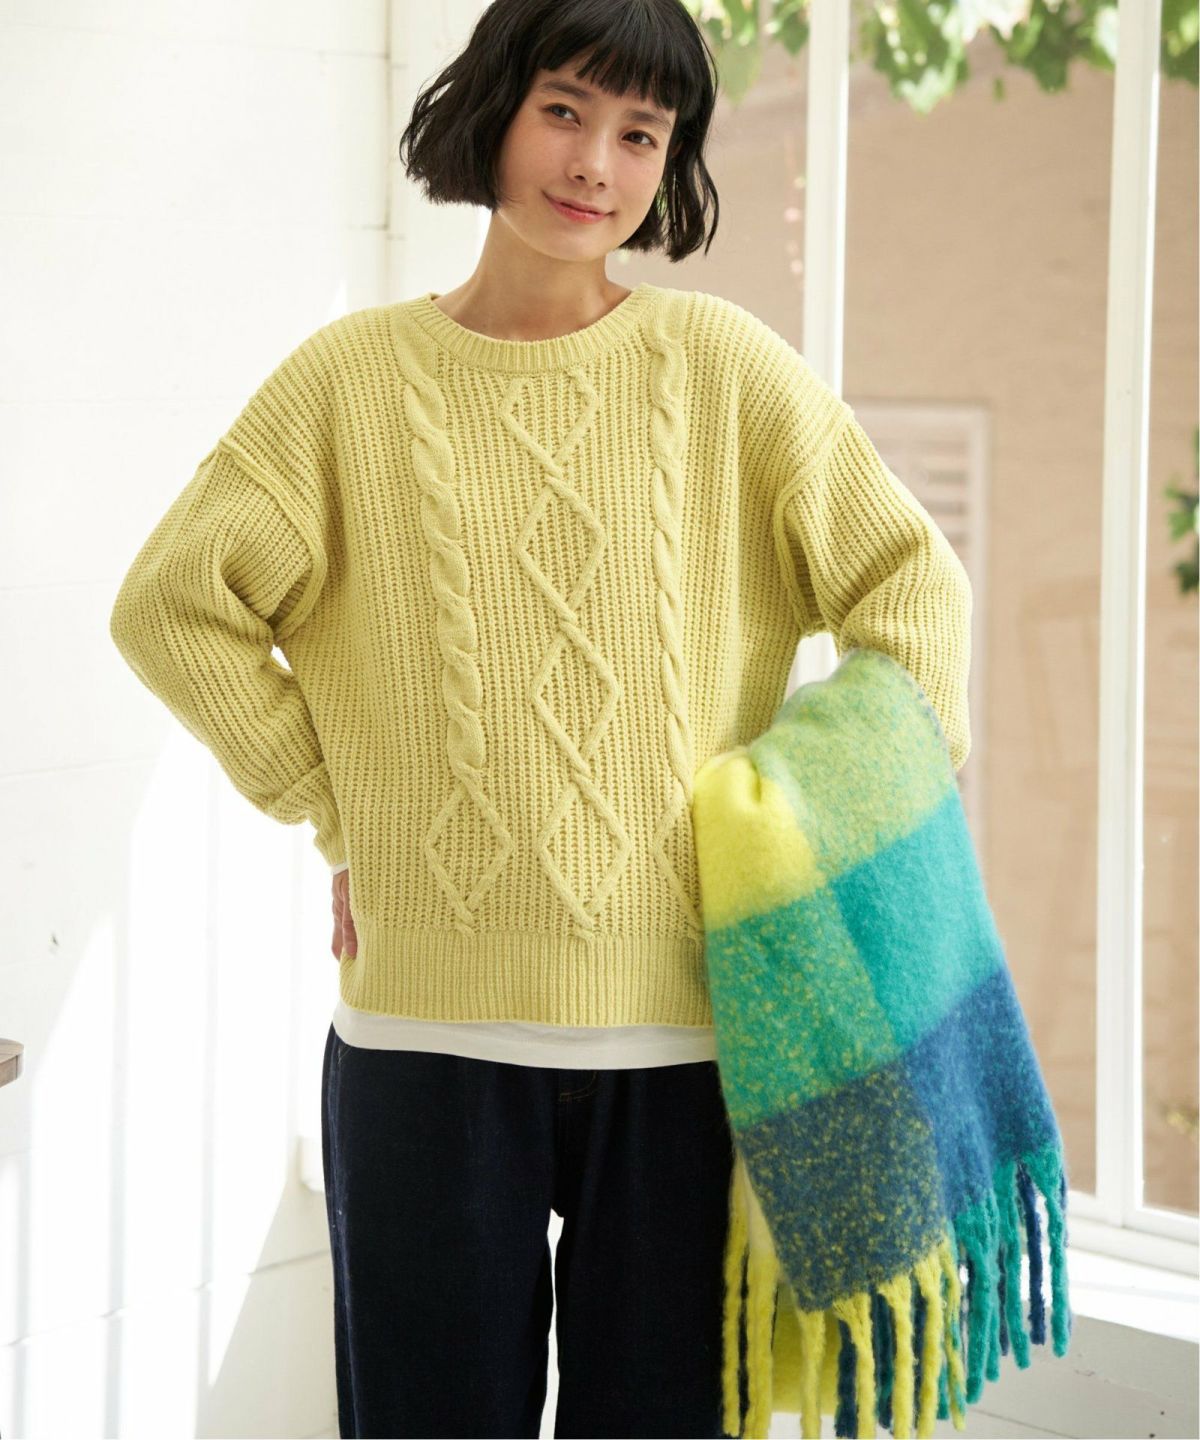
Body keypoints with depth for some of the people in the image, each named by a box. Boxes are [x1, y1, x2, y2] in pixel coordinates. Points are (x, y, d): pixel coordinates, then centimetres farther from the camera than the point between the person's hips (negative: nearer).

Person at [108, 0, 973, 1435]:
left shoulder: (721, 366, 3)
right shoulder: (356, 378, 3)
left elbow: (909, 579, 6)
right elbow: (172, 603, 3)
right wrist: (337, 818, 0)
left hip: (683, 1016, 0)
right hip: (427, 1023, 0)